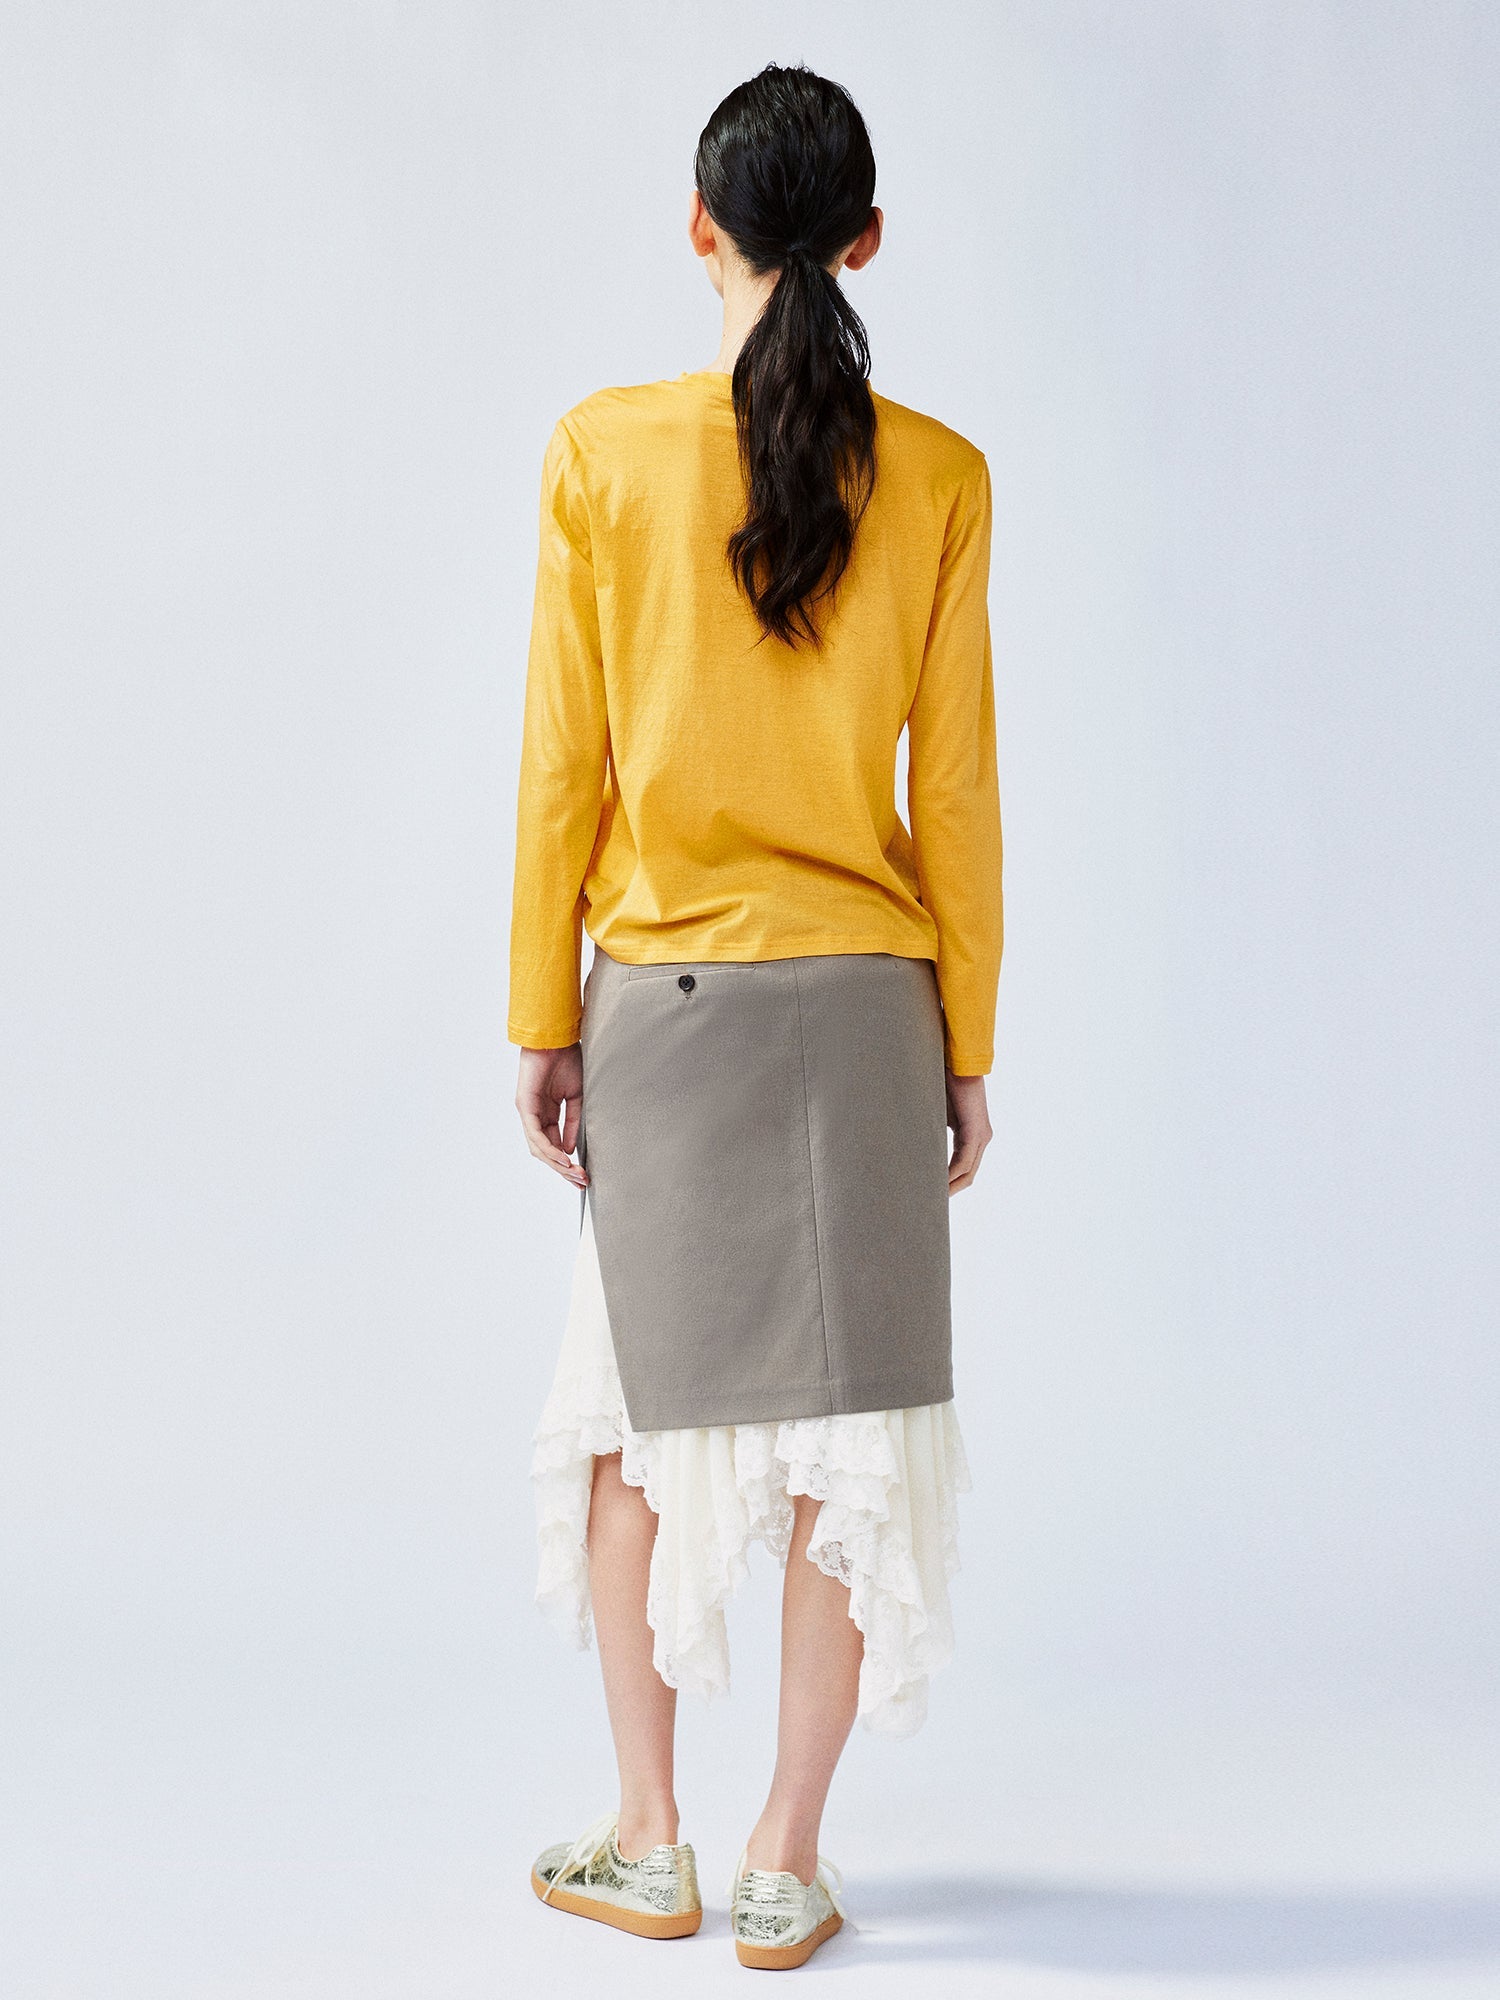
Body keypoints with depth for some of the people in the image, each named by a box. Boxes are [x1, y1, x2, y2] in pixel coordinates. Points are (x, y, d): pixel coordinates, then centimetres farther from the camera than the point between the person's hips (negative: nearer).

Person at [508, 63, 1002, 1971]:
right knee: (843, 1422, 7)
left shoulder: (602, 452, -4)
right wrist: (966, 1049, 7)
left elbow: (563, 763, -3)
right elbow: (957, 792, -1)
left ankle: (649, 1845, 24)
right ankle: (785, 1867, 15)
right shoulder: (936, 476, -2)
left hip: (659, 996, 0)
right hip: (865, 1001, 0)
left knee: (638, 1409, 14)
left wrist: (543, 1017, 5)